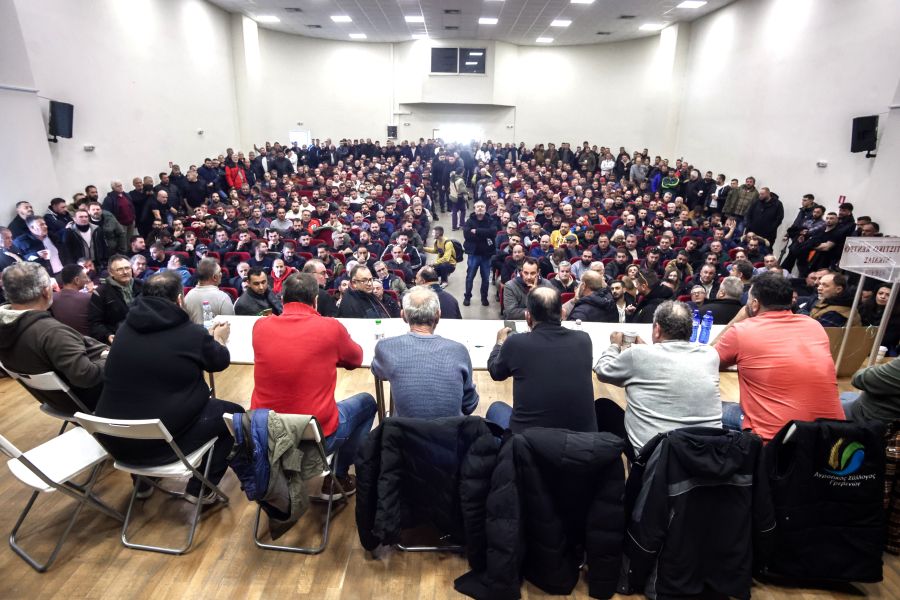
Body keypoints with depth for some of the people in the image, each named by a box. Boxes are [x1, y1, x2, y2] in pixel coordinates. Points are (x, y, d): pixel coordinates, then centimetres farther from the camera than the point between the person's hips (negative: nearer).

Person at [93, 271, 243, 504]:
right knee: (233, 413, 12)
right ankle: (200, 489, 16)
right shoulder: (191, 333, -15)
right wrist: (217, 339, 25)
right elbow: (221, 361, 4)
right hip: (163, 440, -7)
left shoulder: (126, 327, 2)